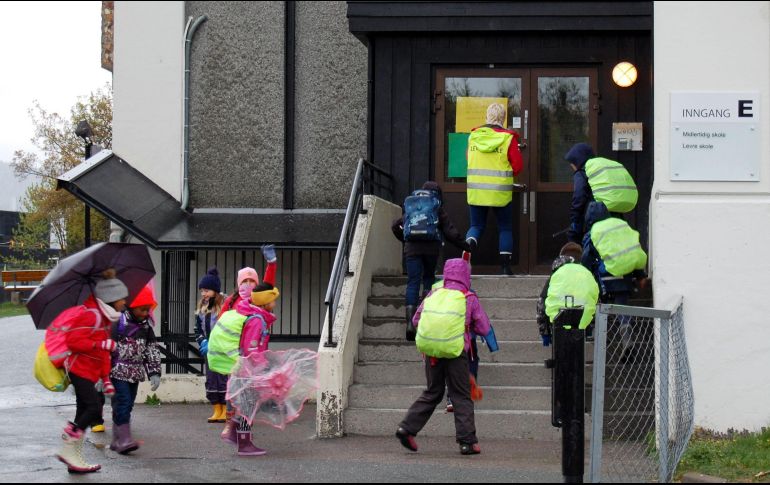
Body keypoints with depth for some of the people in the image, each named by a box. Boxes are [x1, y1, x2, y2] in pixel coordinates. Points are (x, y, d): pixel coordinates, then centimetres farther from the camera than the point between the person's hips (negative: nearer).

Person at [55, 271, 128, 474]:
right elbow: (73, 341, -21)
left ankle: (76, 460, 12)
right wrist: (101, 345, -25)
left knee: (84, 414, 9)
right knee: (94, 408, -17)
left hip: (89, 373, 10)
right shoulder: (90, 314, -16)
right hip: (80, 370, -10)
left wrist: (106, 379, 18)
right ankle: (68, 449, -9)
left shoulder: (105, 317, 16)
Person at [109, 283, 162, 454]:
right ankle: (124, 440, -16)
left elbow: (152, 350, 13)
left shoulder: (146, 326, 8)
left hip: (135, 373, 7)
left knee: (128, 405, 8)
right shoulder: (118, 322, -13)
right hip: (118, 371, -7)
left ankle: (117, 440, 15)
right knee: (122, 403, -14)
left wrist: (154, 373, 5)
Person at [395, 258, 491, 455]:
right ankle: (467, 441, 3)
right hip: (456, 353, -3)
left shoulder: (433, 294, 7)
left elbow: (416, 320, 13)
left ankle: (407, 428, 10)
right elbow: (484, 328, 2)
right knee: (461, 397, 6)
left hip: (431, 353, 3)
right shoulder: (469, 299, -1)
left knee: (432, 393, 19)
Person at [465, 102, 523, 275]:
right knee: (505, 228, 12)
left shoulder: (473, 136, 2)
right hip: (501, 192, -2)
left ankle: (470, 242, -19)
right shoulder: (508, 138, -8)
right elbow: (517, 166, -5)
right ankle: (505, 266, 9)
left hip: (476, 191, 2)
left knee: (476, 226, 14)